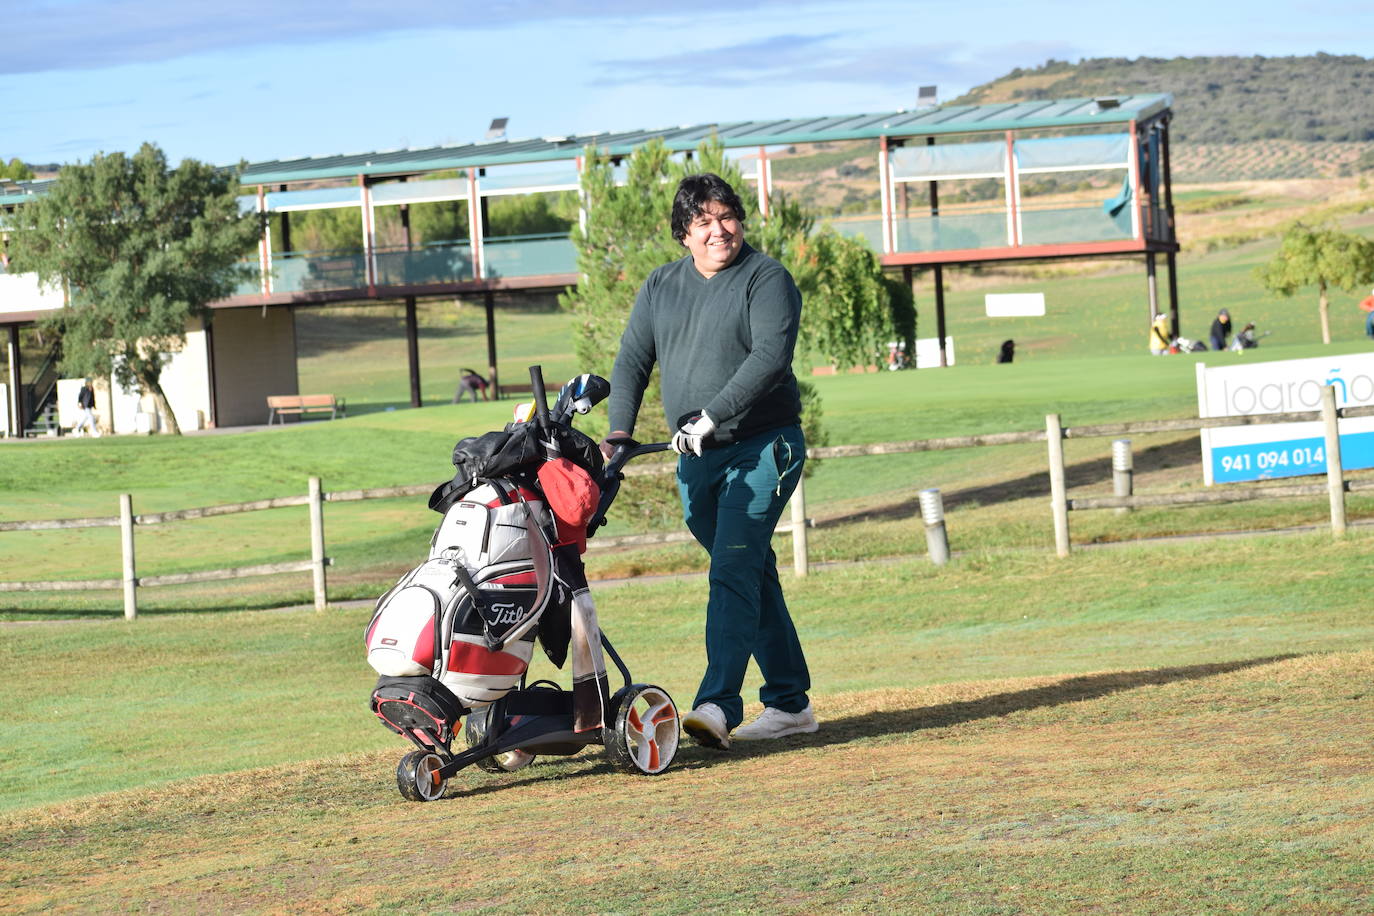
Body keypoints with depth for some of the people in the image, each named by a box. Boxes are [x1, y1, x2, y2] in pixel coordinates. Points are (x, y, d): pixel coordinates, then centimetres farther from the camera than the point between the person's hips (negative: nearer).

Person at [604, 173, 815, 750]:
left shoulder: (766, 279, -7)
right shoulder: (660, 287, 12)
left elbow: (770, 355, -19)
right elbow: (632, 360, 8)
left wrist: (711, 416, -26)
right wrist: (619, 432, -8)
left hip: (762, 447, -6)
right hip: (695, 461, 6)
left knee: (733, 569, -18)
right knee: (751, 574, 11)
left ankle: (718, 706, -27)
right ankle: (790, 703, 18)